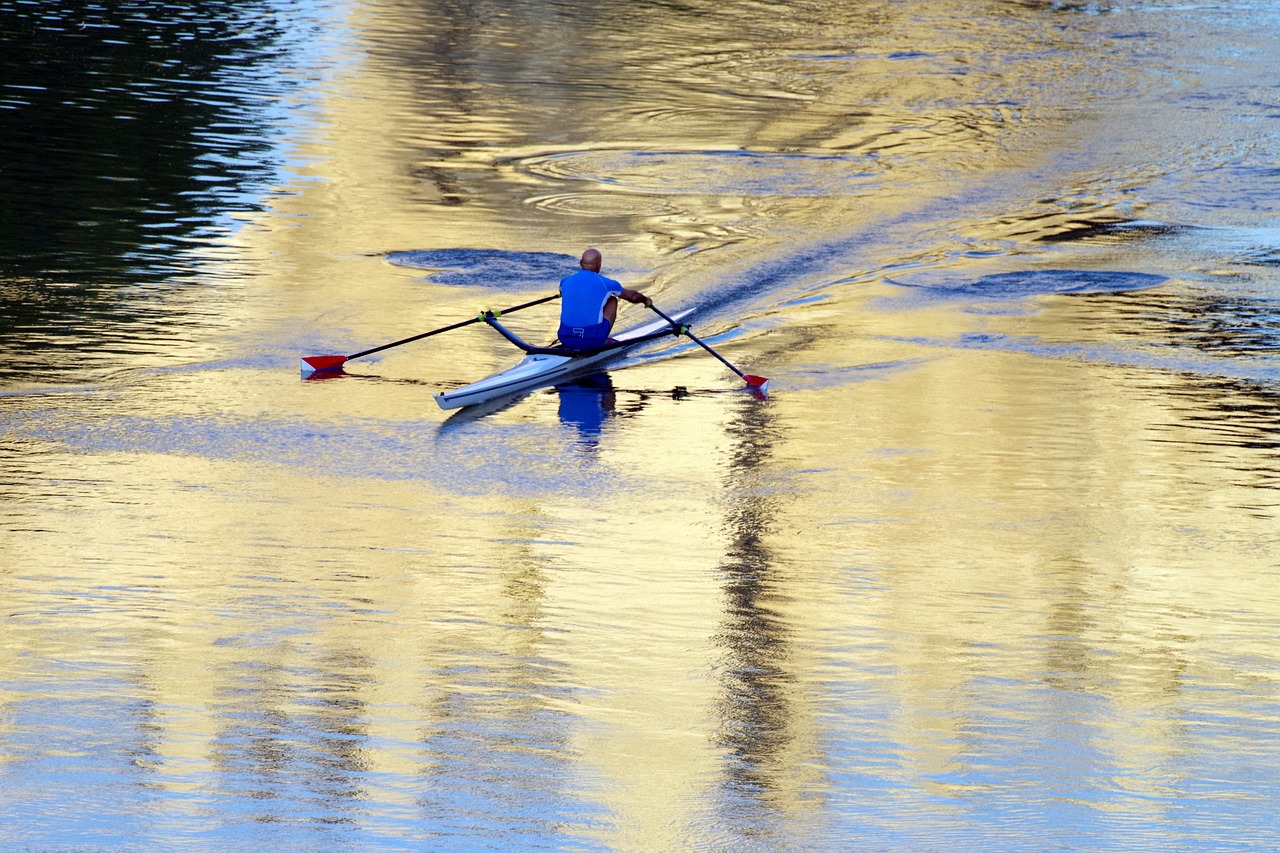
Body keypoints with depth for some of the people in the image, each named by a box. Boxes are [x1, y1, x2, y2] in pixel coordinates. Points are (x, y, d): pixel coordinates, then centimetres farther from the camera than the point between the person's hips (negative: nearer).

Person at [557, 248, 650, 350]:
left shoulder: (566, 282, 8)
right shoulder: (607, 284, 0)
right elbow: (633, 296, 20)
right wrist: (646, 300, 43)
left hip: (565, 339, 3)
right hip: (593, 340, -3)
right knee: (612, 301, 19)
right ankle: (603, 340, 20)